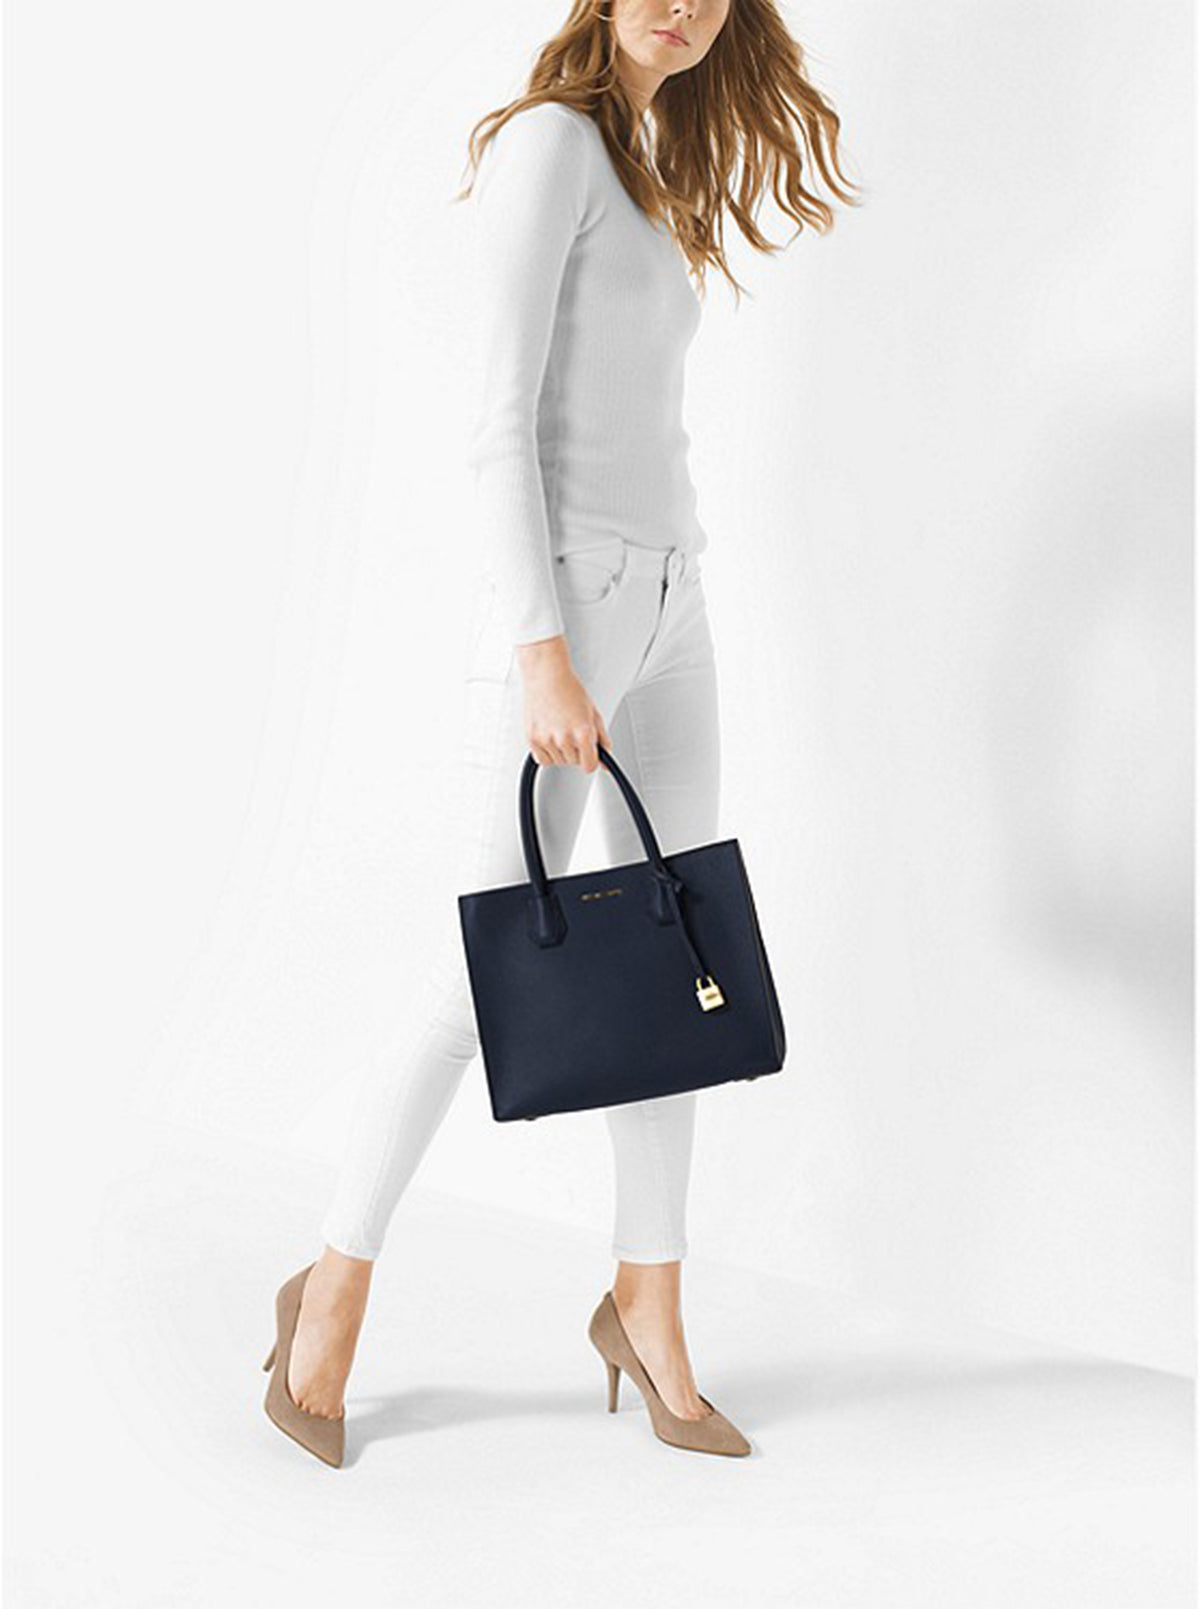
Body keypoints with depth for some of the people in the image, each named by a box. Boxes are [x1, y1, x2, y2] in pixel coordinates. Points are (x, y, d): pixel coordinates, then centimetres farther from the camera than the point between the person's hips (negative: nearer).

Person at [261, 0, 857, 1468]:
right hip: (556, 602, -9)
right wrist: (544, 661, -22)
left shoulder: (643, 172, 19)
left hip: (663, 604, 9)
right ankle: (335, 1289, 15)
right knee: (480, 982, -3)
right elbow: (500, 422, -17)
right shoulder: (548, 141, -9)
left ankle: (648, 1307, 18)